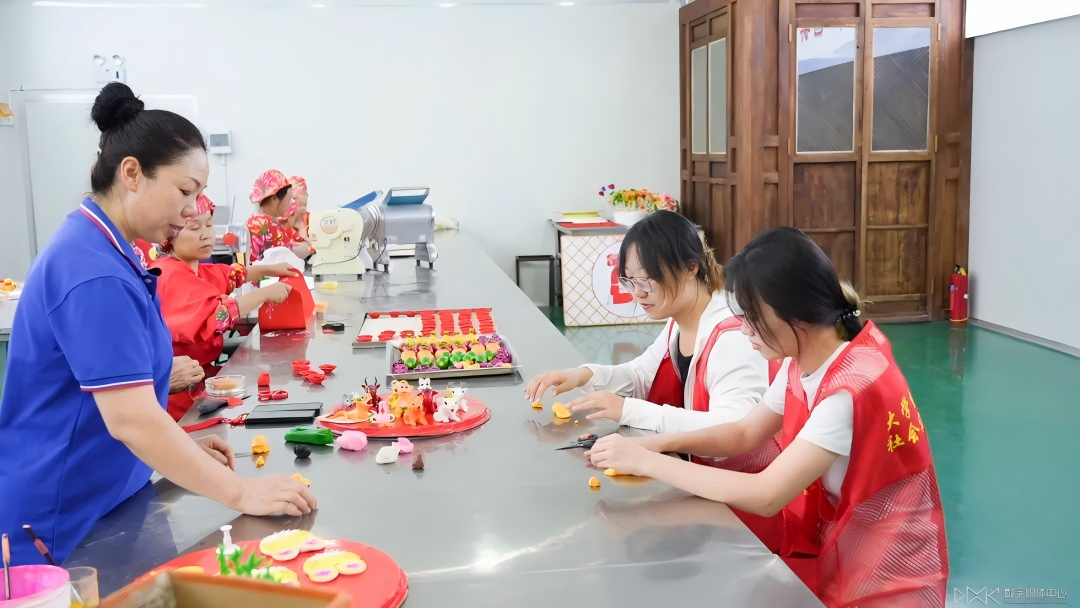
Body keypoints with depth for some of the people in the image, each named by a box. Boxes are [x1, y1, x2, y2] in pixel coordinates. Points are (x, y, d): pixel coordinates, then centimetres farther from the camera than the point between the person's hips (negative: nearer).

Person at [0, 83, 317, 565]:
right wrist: (241, 493, -22)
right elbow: (130, 418, -27)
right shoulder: (94, 272, -23)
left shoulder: (100, 251, 7)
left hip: (98, 508, 9)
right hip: (59, 529, -9)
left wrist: (183, 450, 9)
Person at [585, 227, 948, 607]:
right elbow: (745, 434, 8)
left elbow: (766, 496, -30)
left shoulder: (853, 389, -29)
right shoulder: (801, 362, -1)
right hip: (828, 536, 7)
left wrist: (648, 463, -26)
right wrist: (661, 443, -9)